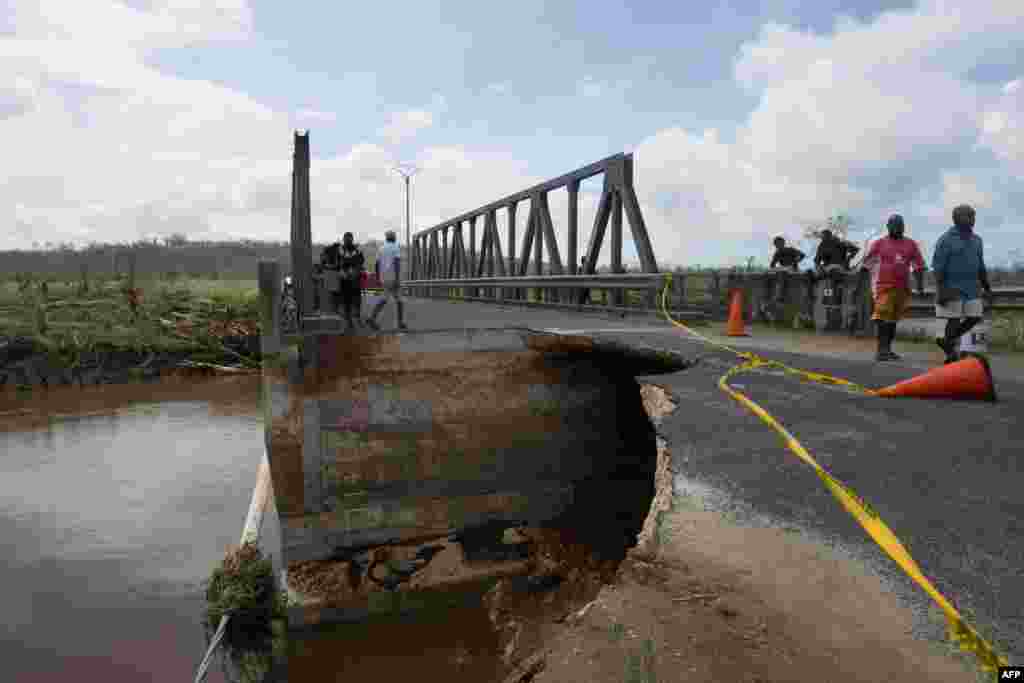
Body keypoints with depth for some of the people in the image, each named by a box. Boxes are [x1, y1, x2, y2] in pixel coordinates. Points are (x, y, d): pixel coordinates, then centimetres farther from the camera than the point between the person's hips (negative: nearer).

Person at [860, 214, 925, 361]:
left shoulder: (911, 244, 12)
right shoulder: (880, 243, 4)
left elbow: (919, 265, 15)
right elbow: (866, 263, 4)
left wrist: (920, 283, 7)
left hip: (903, 288, 4)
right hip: (884, 287, -4)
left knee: (893, 320, 11)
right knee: (883, 317, -13)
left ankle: (887, 349, 20)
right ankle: (882, 349, -14)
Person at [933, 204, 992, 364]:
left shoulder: (976, 240, 11)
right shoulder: (945, 240, -10)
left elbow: (980, 266, 16)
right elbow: (938, 267, -14)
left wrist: (987, 287, 13)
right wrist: (940, 291, -21)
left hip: (970, 289, 7)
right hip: (951, 288, -7)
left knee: (974, 318, 2)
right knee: (954, 319, -5)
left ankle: (946, 341, 19)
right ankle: (951, 353, 6)